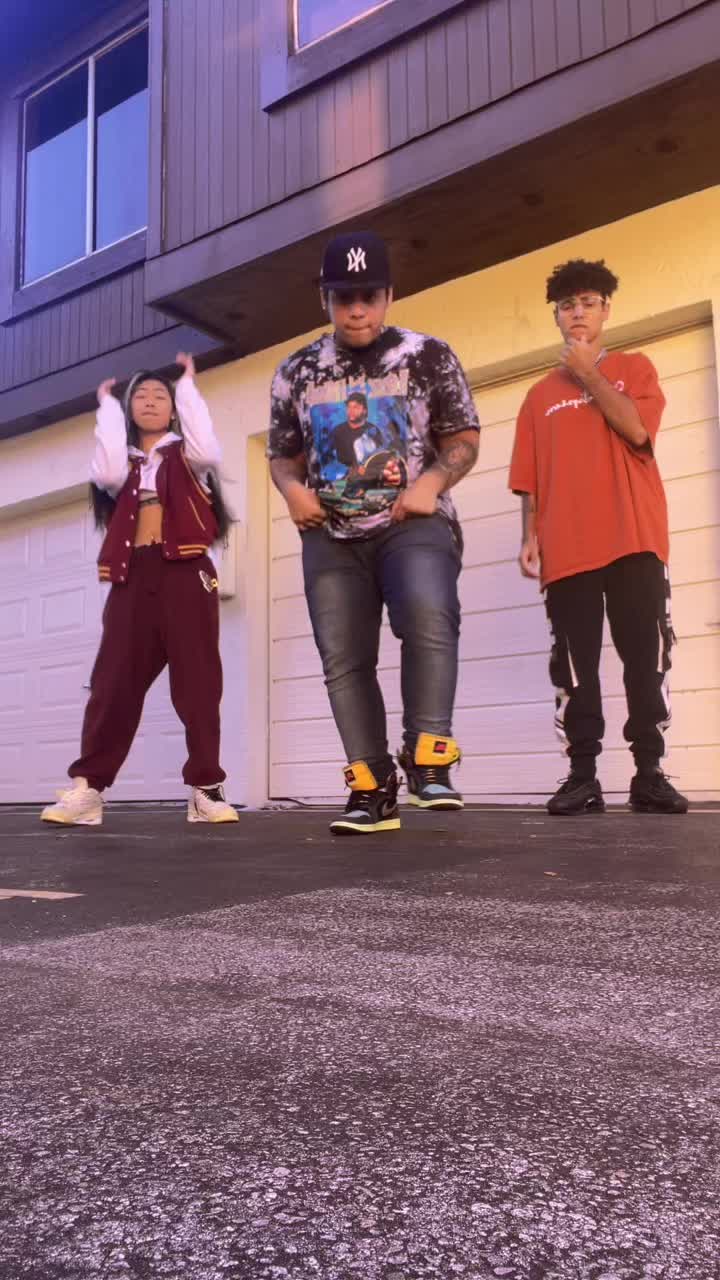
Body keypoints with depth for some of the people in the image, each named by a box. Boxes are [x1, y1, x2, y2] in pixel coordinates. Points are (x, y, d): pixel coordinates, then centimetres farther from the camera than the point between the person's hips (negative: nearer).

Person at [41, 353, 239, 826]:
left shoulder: (185, 453, 16)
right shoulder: (124, 457, 22)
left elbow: (210, 453, -9)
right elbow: (108, 476, -3)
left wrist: (187, 386, 2)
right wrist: (108, 407, 8)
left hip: (186, 571, -2)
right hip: (133, 574, 2)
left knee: (197, 680, -6)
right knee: (114, 680, -4)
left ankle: (206, 788, -5)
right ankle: (87, 787, -5)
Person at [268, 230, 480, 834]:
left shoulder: (428, 355, 4)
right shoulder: (297, 372, 12)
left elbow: (465, 440, 6)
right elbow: (284, 455, 19)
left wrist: (433, 480, -14)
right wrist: (293, 489, -4)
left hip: (415, 524, -3)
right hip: (331, 537, 4)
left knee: (428, 614, -30)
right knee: (343, 658, -2)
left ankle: (428, 755, -18)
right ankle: (372, 786, 6)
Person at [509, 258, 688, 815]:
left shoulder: (633, 367, 13)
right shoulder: (541, 394, 18)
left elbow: (636, 429, -7)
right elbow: (530, 477, 14)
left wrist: (589, 373, -2)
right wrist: (530, 536, 3)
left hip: (633, 539, -1)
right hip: (567, 548, 2)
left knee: (646, 658, -4)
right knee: (575, 666, -3)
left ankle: (650, 774, 2)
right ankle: (583, 776, 0)